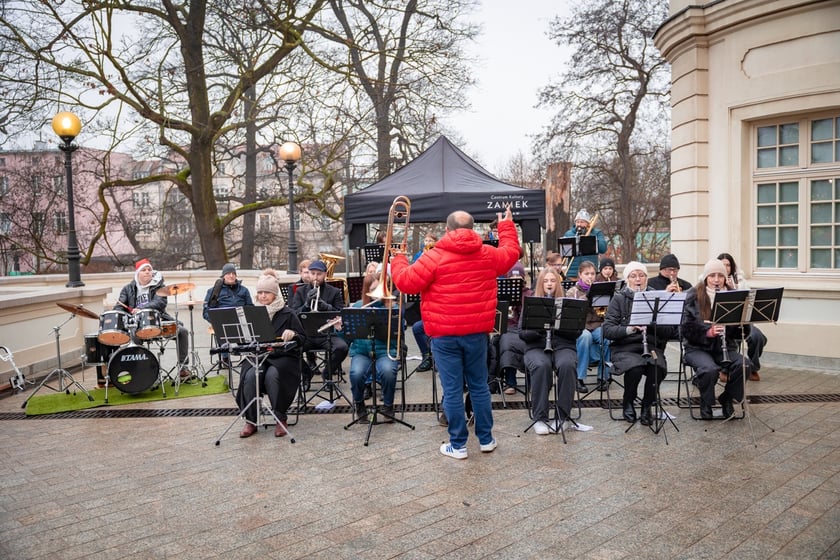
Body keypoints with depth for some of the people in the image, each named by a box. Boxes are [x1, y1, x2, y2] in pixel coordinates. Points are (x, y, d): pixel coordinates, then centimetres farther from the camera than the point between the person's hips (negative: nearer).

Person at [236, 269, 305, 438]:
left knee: (272, 375, -34)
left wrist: (292, 334, -20)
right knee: (250, 375, -30)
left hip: (283, 357, -2)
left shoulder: (287, 313, 2)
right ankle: (250, 421, -15)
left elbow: (302, 339, 1)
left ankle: (281, 419, -15)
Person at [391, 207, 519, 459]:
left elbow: (406, 282, -9)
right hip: (477, 332, 4)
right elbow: (510, 252, 22)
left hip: (445, 334, -4)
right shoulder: (487, 254, 3)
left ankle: (458, 445, 10)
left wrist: (398, 261, 10)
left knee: (452, 390, 3)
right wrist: (507, 226, 37)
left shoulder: (435, 256, -11)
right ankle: (486, 438, 24)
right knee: (479, 386, 15)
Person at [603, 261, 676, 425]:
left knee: (657, 368, -30)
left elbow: (669, 331, 5)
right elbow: (607, 330, -5)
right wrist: (629, 329, -22)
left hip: (652, 347, 2)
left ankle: (646, 408, -4)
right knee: (635, 367, -33)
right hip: (625, 348, -2)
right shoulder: (619, 299, 5)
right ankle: (628, 404, -2)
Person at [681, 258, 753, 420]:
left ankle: (727, 399, 2)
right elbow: (686, 327, -9)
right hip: (697, 347, -3)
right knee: (710, 369, -34)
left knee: (745, 365, -26)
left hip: (725, 347, 3)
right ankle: (705, 403, -2)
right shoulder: (694, 296, -1)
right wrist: (707, 332, -24)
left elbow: (743, 332, 5)